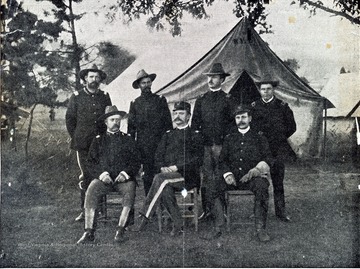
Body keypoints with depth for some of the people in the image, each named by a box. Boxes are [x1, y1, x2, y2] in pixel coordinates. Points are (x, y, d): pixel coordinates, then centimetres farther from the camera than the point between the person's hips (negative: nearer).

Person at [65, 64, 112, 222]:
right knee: (85, 176, -4)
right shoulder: (76, 97, 7)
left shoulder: (105, 97, 13)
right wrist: (76, 138, 5)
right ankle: (85, 210, 3)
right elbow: (69, 119, 9)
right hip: (83, 144, -2)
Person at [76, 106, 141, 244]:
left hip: (123, 178, 0)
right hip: (103, 178, 0)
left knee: (130, 189, -33)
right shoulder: (98, 140, 19)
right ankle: (89, 232, -29)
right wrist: (102, 174, -10)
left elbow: (136, 161, 10)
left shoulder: (127, 139, 18)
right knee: (91, 190, -31)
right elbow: (91, 162, 9)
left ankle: (120, 230, -30)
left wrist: (125, 173, -9)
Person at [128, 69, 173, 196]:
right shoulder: (135, 103, 11)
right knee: (147, 174, 2)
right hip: (143, 145, 1)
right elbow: (131, 126, 12)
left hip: (160, 142, -1)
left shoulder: (160, 100, 8)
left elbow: (168, 123, 8)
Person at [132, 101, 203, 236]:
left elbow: (198, 160, -2)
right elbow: (158, 156, 16)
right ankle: (178, 224, -19)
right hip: (167, 174, 3)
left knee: (160, 179, -33)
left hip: (188, 176, -3)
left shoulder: (195, 135, 10)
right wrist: (162, 167, -7)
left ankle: (145, 217, -30)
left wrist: (176, 167, -13)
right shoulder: (168, 135, 24)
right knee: (165, 189, -34)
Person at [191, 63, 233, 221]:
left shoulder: (228, 100, 5)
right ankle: (207, 210, 7)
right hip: (204, 144, 3)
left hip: (221, 144, -3)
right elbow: (195, 123, 15)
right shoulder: (201, 100, 15)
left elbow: (232, 122, 3)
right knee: (207, 177, 2)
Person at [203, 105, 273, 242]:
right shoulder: (229, 138, 20)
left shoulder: (259, 138, 14)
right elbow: (222, 160, 14)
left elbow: (268, 159, 5)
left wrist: (255, 170, -12)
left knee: (261, 186, -35)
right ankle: (218, 228, -21)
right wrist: (227, 174, -7)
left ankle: (260, 228, -26)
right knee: (216, 187, -26)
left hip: (253, 176, -2)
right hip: (233, 177, 2)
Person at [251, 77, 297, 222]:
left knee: (278, 181, 4)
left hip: (277, 150, 0)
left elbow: (292, 126, 11)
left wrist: (279, 138, 7)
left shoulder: (282, 106, 5)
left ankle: (280, 211, 13)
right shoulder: (254, 106, 7)